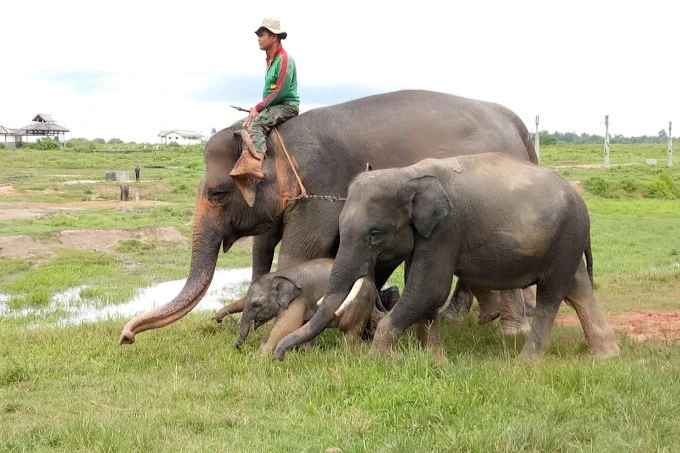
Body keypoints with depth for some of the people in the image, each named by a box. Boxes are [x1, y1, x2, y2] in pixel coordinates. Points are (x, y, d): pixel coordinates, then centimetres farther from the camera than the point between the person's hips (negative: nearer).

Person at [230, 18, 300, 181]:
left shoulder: (284, 60, -14)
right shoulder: (270, 60, 17)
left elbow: (280, 92, -20)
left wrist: (258, 108, -16)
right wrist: (258, 108, 7)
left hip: (287, 105, -10)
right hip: (273, 106, 10)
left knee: (256, 123, -31)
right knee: (246, 124, -1)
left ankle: (256, 165, -45)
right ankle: (246, 161, -13)